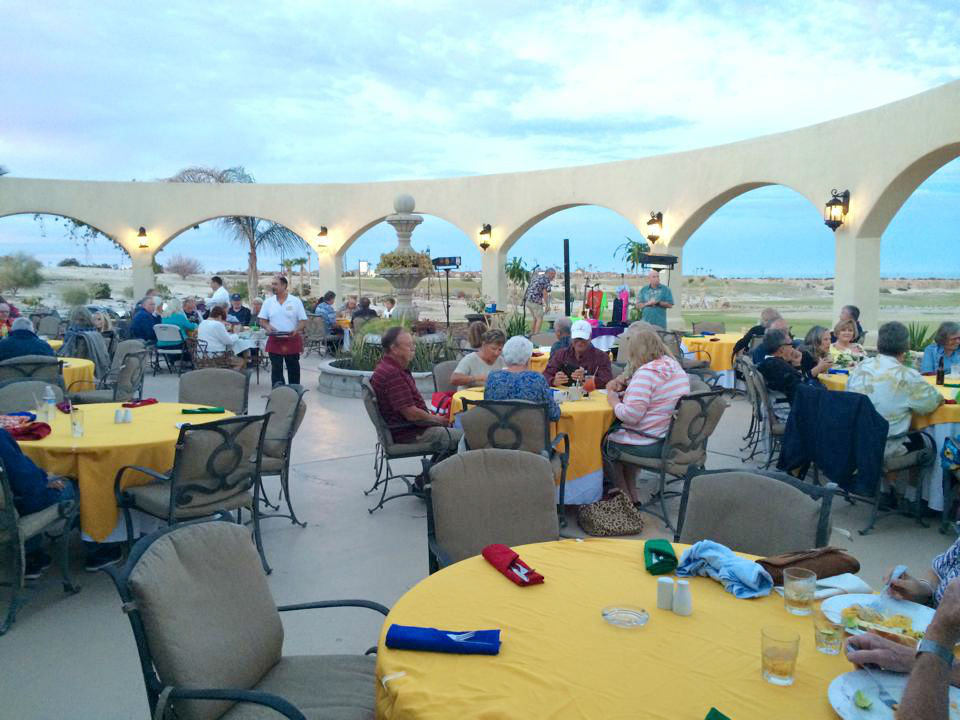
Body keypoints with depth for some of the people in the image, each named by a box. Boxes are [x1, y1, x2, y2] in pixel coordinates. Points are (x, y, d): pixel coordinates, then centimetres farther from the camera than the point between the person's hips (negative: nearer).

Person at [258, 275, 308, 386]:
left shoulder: (296, 301, -2)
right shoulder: (268, 302, 5)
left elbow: (303, 320, -2)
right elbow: (262, 320, 6)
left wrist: (296, 330, -21)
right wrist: (267, 327, -15)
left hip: (292, 340, -1)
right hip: (275, 341, 1)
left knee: (293, 369, 8)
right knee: (276, 369, 2)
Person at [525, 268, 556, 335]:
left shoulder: (538, 277, 20)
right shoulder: (546, 280, -7)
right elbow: (545, 293, -15)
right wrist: (547, 305, -9)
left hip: (528, 300, 9)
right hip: (535, 302, -8)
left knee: (535, 318, 20)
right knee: (540, 319, 0)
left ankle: (531, 334, 20)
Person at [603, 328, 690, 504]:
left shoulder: (647, 372, -22)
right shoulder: (676, 366, 6)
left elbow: (631, 415, -26)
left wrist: (614, 401, -8)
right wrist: (626, 395, 11)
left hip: (649, 446, -9)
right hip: (674, 440, 9)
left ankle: (627, 499, 27)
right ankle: (631, 495, 28)